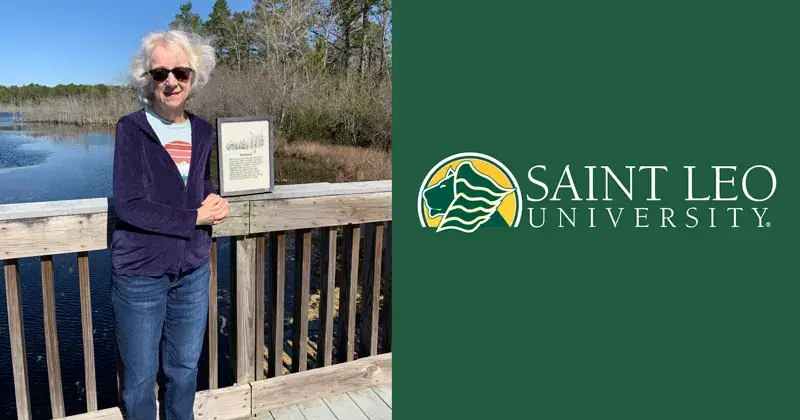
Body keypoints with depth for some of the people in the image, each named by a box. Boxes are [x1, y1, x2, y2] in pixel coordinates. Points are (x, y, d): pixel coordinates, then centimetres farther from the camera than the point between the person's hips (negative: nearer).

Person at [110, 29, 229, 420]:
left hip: (193, 271, 4)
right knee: (140, 378, 12)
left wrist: (213, 201, -5)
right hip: (140, 273, -4)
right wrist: (195, 218, -16)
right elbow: (128, 205, -18)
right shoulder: (131, 128, -11)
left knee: (184, 369, 19)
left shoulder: (202, 131, 3)